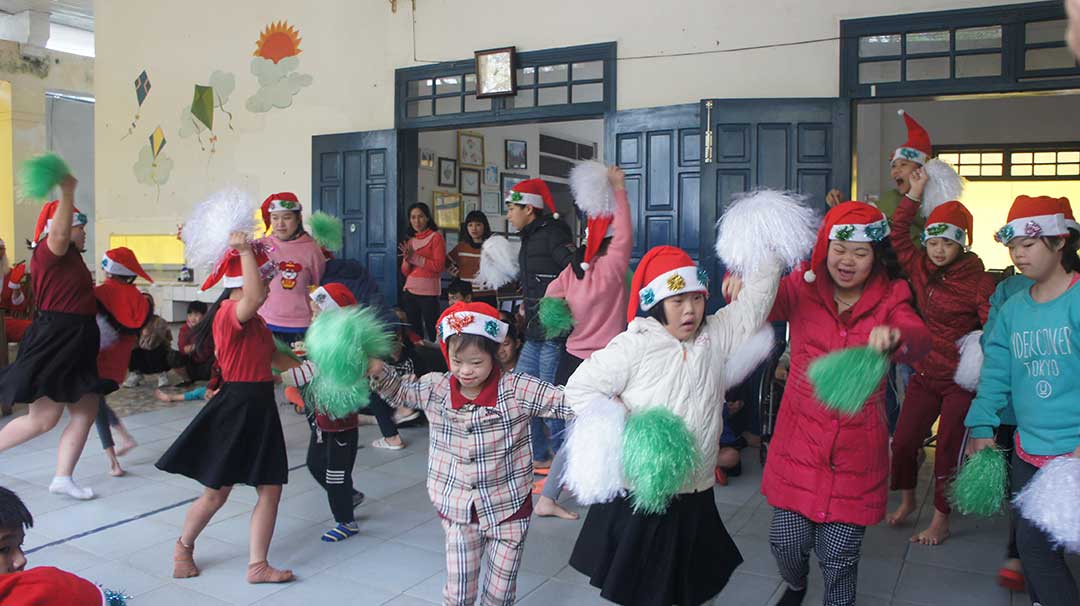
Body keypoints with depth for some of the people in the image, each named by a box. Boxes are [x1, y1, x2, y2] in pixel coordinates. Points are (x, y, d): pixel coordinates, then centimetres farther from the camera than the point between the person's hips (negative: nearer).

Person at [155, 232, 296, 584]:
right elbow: (252, 298, -40)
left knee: (270, 488, 7)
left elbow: (275, 359, 20)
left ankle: (257, 565, 16)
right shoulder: (229, 313, -17)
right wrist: (244, 251, -34)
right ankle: (184, 546, 36)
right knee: (216, 492, 8)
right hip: (236, 406, -9)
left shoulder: (254, 320, 14)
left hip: (259, 408, 9)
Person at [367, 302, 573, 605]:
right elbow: (400, 393, 13)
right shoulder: (435, 388, -5)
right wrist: (378, 371, -4)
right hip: (458, 510, 2)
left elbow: (565, 400, -17)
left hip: (508, 509, -2)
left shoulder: (517, 389, -15)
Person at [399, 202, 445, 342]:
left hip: (428, 291, -6)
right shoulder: (410, 239, 15)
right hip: (409, 291, 6)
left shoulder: (436, 237, -3)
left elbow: (439, 266, -13)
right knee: (414, 332, 11)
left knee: (431, 331, -8)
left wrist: (414, 257, -12)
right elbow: (405, 272, 13)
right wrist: (407, 259, -8)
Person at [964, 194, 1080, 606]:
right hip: (1028, 452, 6)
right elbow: (996, 372, 10)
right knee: (1030, 544, 14)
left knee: (1035, 543, -8)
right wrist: (982, 426, 4)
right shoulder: (1013, 308, 8)